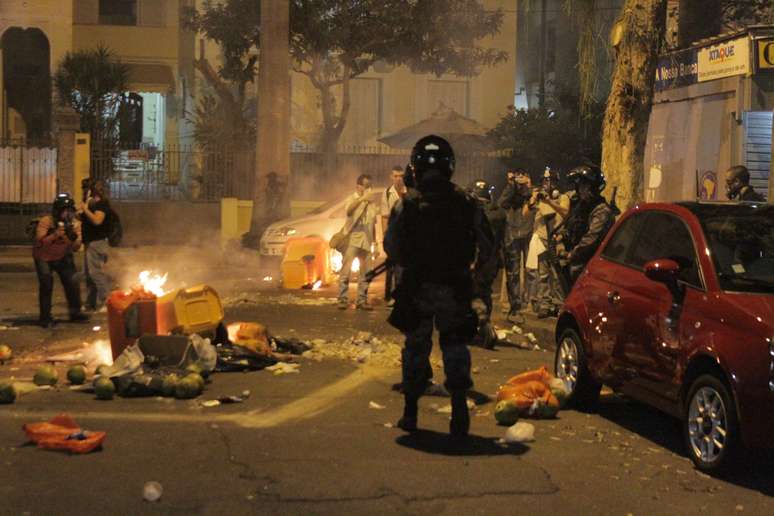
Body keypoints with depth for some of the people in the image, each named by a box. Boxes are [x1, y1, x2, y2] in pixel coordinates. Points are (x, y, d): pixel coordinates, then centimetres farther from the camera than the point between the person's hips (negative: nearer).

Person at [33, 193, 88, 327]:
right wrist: (54, 235, -48)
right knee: (46, 285, -13)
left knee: (72, 282, -4)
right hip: (44, 258, -3)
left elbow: (76, 248, -14)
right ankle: (45, 318, -3)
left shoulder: (75, 224, -13)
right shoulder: (45, 221, -25)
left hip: (63, 257, 4)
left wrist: (74, 238, -35)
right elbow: (39, 243, -35)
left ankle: (75, 312, 11)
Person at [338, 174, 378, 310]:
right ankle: (343, 300, -5)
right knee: (346, 270, -8)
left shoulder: (371, 204, 14)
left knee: (366, 272, 6)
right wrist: (362, 198, -35)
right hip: (352, 240, -5)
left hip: (366, 242, 5)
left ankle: (362, 300, 13)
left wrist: (375, 243, 14)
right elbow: (349, 210, -26)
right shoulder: (352, 199, -2)